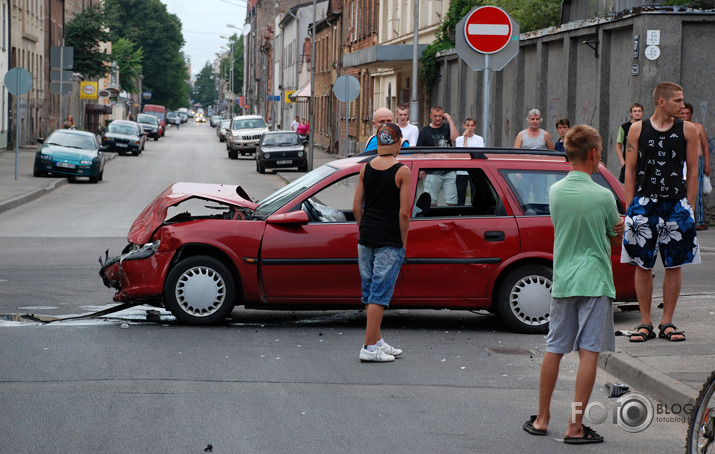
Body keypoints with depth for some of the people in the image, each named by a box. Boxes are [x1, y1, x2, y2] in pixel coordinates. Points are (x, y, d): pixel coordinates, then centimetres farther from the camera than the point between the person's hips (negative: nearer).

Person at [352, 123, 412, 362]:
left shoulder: (366, 168, 5)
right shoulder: (402, 172, -10)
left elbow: (357, 206, 6)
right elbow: (404, 212, -12)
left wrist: (365, 230, 17)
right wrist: (403, 241, -2)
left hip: (366, 239, 6)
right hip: (389, 241, -6)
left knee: (370, 292, 14)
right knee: (379, 294, -4)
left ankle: (377, 341, 22)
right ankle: (369, 347, -6)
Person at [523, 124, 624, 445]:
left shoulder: (555, 191, 3)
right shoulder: (602, 196, -12)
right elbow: (617, 240, 0)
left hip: (562, 280, 5)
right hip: (595, 281, -5)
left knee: (553, 350, 14)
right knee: (589, 353, -2)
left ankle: (542, 419, 21)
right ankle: (575, 427, -3)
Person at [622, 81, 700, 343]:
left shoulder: (687, 130, 4)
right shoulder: (638, 130, 3)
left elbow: (693, 171, 6)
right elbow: (630, 171, 5)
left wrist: (689, 207, 0)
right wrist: (630, 208, 0)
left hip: (676, 205, 1)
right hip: (644, 203, -1)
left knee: (674, 265, 2)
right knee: (643, 265, 2)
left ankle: (667, 322, 12)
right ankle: (645, 323, 11)